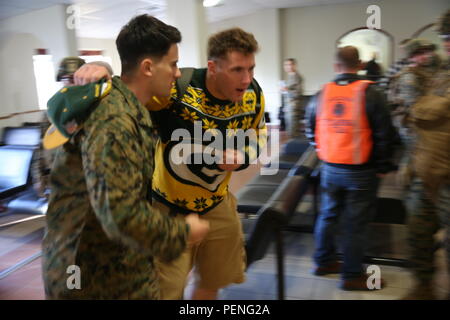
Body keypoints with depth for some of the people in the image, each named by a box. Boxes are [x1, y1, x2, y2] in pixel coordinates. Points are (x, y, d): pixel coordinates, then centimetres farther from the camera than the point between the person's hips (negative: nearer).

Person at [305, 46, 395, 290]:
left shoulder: (322, 94, 0)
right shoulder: (370, 94, -11)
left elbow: (310, 129, 11)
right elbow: (383, 134, -10)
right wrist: (382, 167, 0)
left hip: (330, 168, 4)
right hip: (360, 171, -4)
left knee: (328, 215, 18)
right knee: (355, 223, 6)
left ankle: (324, 261, 33)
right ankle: (352, 276, 18)